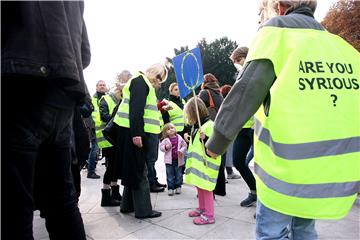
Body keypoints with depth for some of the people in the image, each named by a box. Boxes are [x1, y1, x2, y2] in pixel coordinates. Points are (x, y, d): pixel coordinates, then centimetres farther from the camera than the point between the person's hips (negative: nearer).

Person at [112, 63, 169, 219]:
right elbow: (135, 108, -20)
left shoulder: (145, 84, 23)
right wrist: (136, 134, -25)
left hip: (138, 132, 10)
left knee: (134, 170, 15)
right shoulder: (140, 81, -8)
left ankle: (128, 205, 27)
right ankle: (143, 210, 6)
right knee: (139, 172, -4)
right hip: (133, 132, -10)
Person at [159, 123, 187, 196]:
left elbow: (184, 145, 2)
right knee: (170, 175, 5)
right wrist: (166, 147, -19)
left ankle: (178, 187, 25)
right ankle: (170, 188, 14)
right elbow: (161, 147, 0)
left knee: (178, 174, 11)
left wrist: (182, 151, -15)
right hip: (169, 160, -1)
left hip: (178, 160, 1)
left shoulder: (179, 138, -2)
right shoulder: (165, 140, -3)